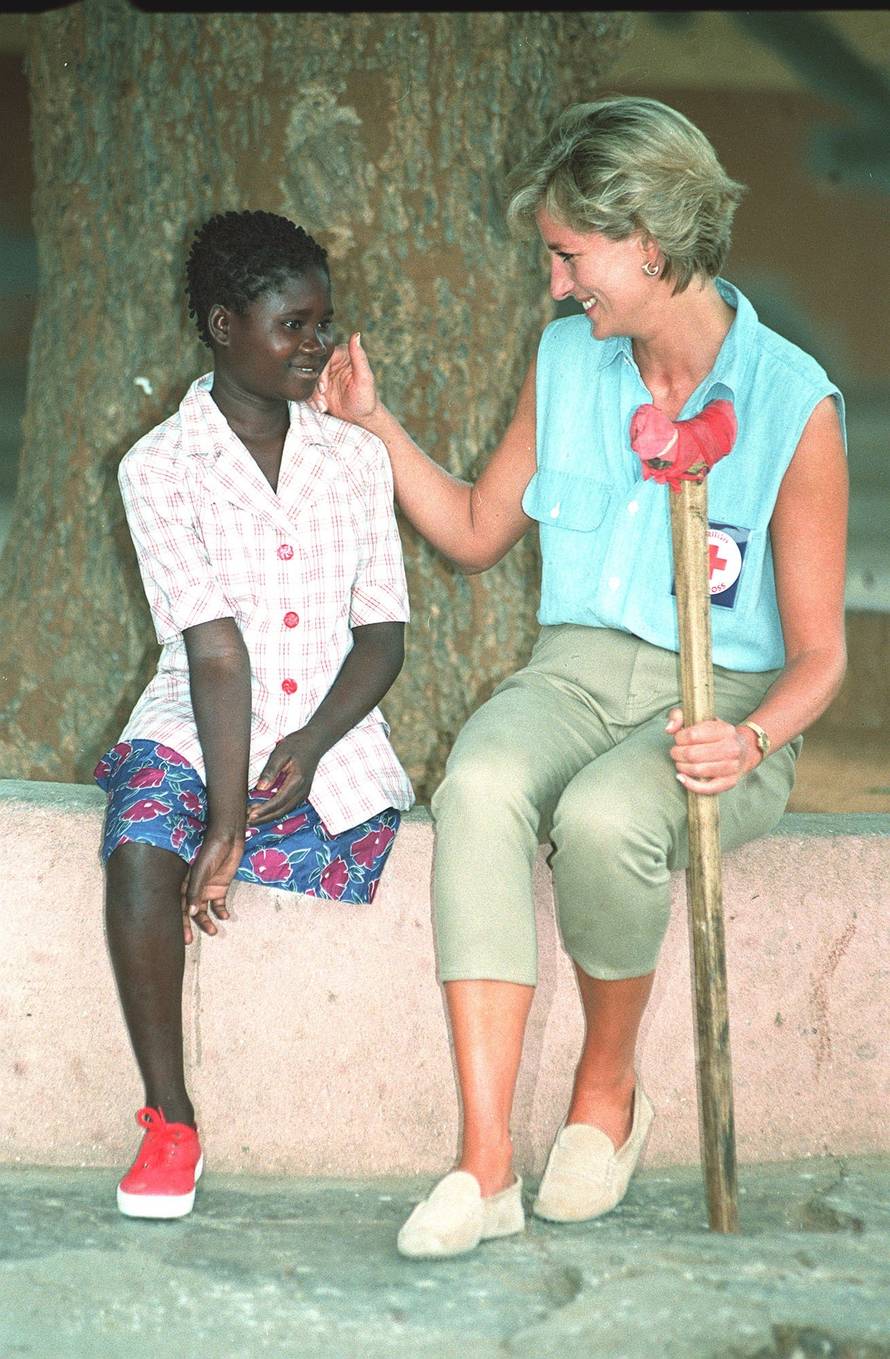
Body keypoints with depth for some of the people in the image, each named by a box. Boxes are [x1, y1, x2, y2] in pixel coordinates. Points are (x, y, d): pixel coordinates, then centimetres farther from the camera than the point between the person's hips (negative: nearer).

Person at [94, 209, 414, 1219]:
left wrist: (310, 745, -13)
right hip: (193, 732, -3)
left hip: (329, 742, 3)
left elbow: (380, 634, 6)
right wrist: (225, 822, -20)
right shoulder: (161, 466, -3)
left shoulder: (354, 457, 9)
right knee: (141, 848, -31)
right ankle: (169, 1124, -21)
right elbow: (216, 649, -13)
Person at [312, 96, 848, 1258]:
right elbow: (477, 532, 23)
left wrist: (752, 743, -25)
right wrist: (372, 421, 14)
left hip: (724, 701, -4)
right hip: (577, 669, 4)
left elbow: (818, 654, -6)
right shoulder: (567, 362, 8)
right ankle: (485, 1167, -36)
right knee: (479, 788, -32)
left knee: (605, 817, -37)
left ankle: (608, 1089, -7)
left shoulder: (794, 408, -9)